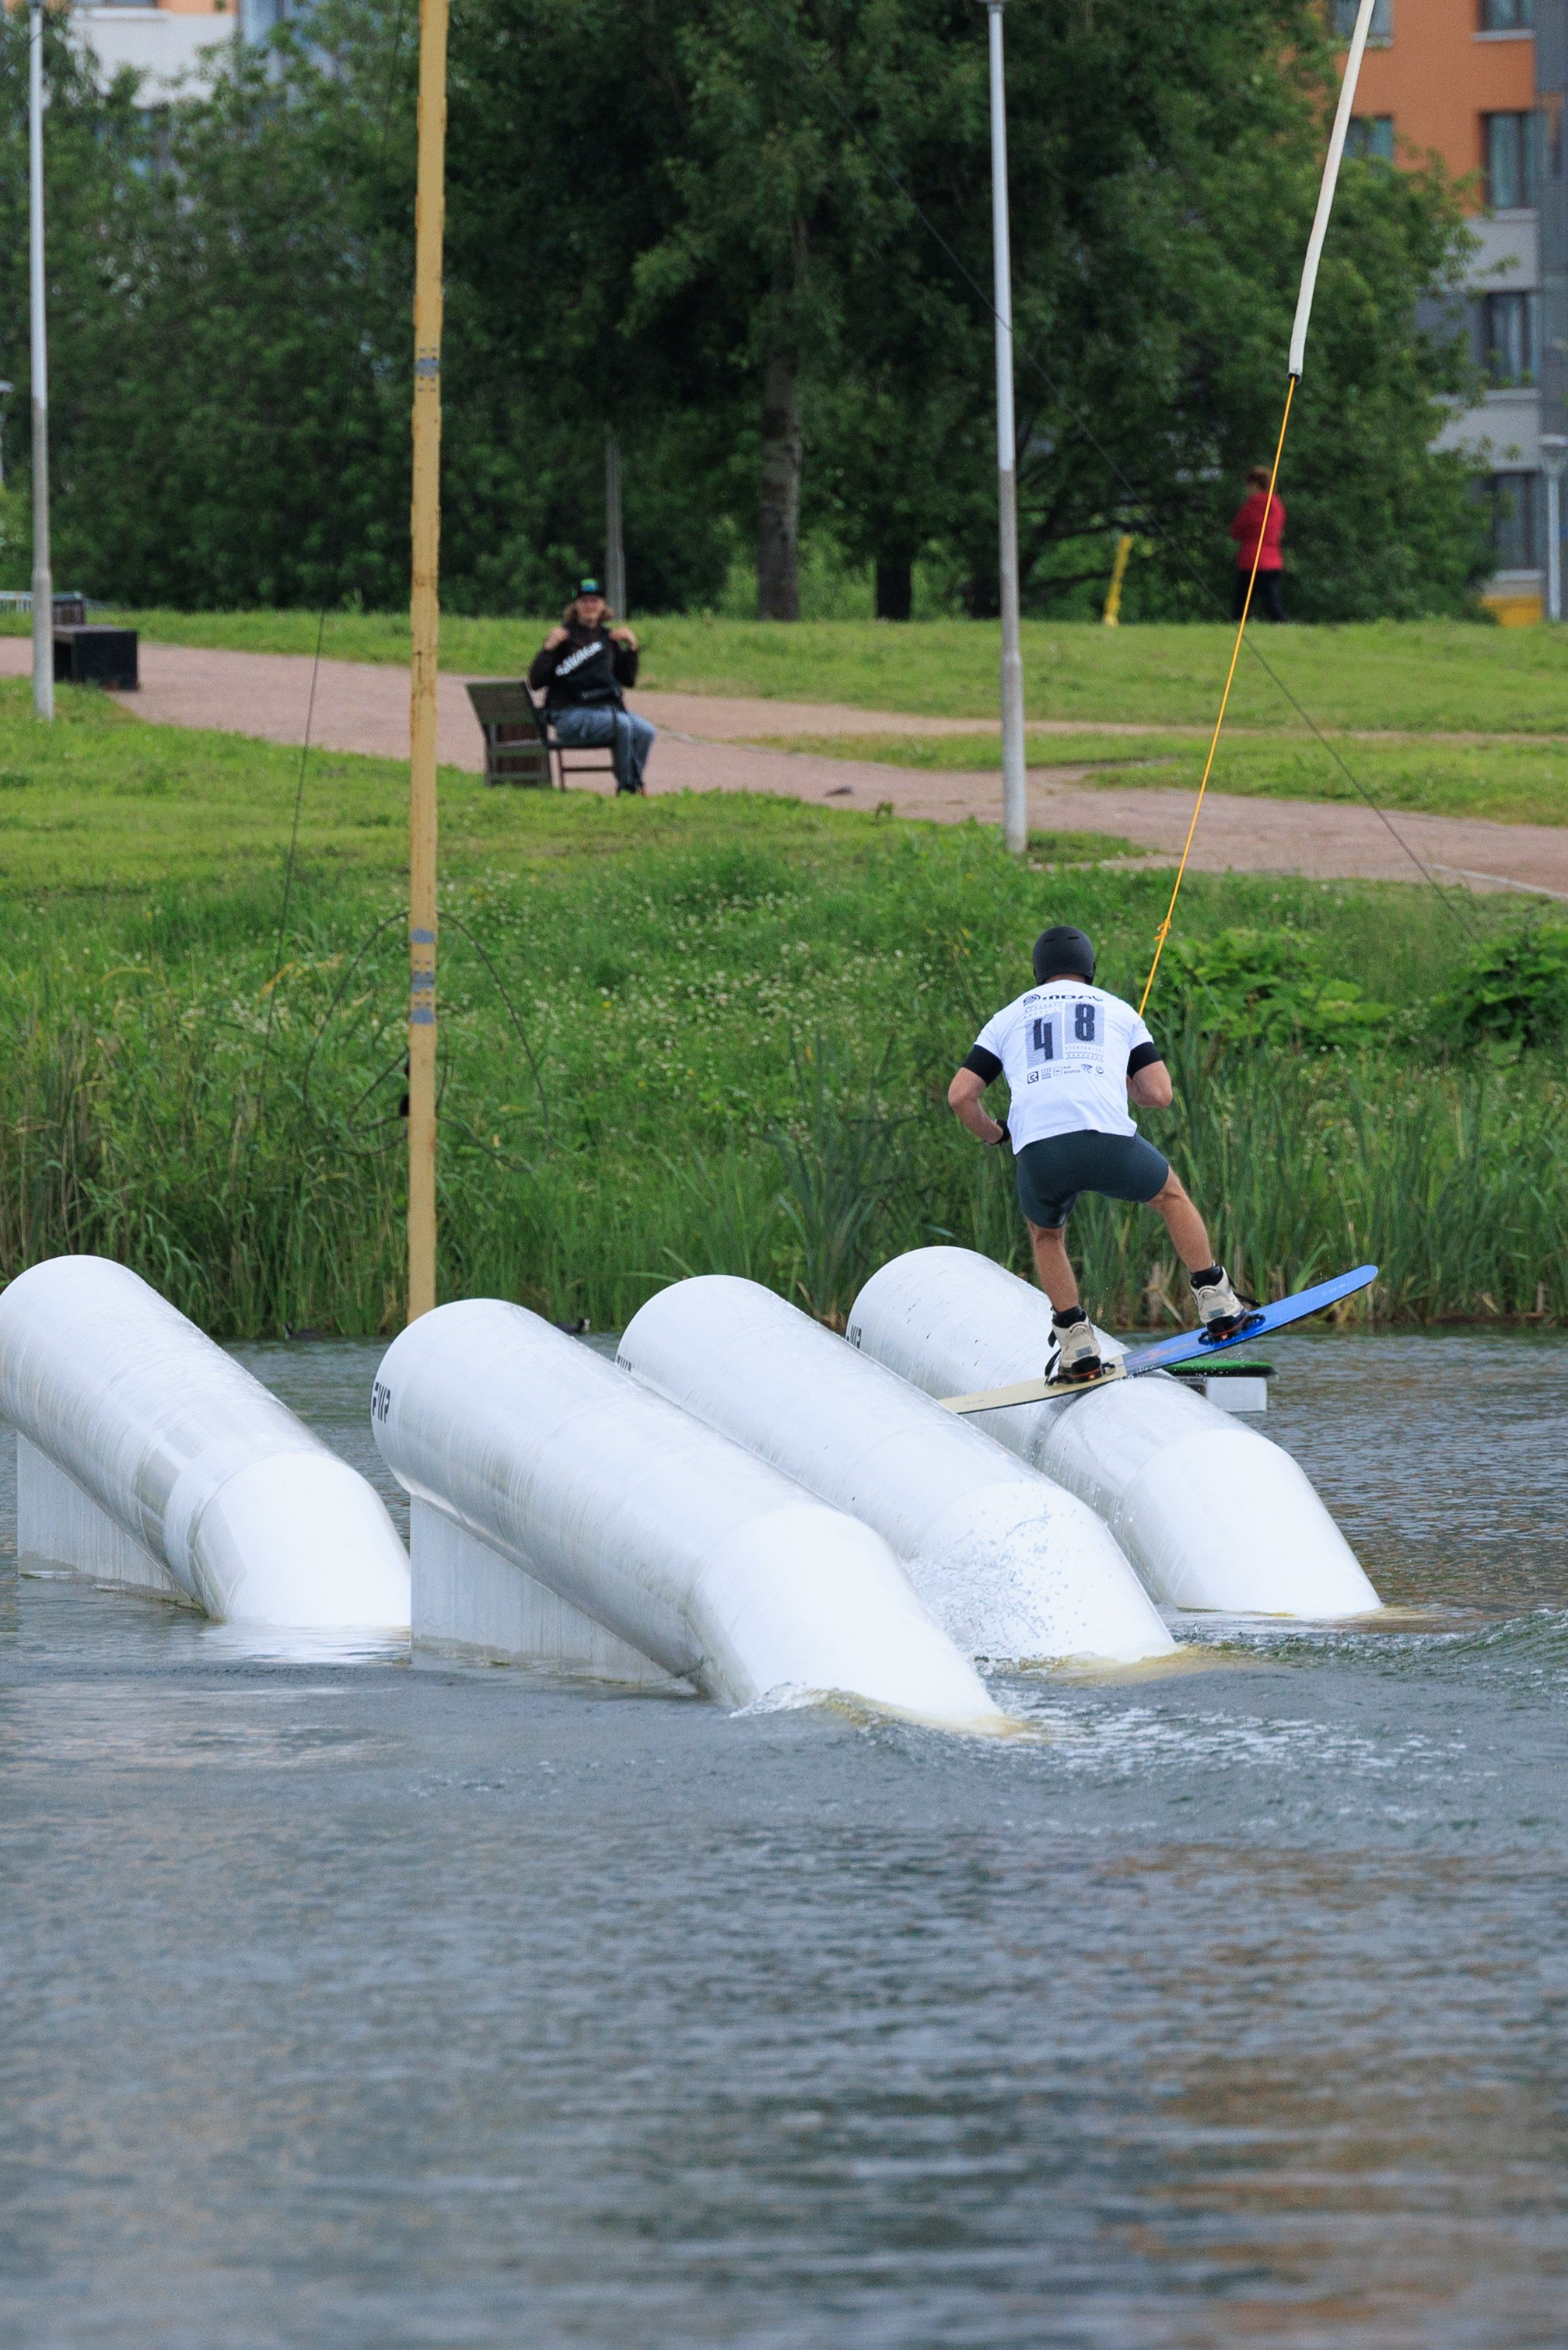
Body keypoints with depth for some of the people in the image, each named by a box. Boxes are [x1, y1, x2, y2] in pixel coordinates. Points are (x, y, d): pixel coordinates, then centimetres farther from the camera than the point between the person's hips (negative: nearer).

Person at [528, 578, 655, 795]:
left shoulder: (607, 638, 15)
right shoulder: (565, 636, -2)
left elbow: (628, 680, 19)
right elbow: (536, 683, -7)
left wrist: (632, 647, 5)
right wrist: (548, 648, -20)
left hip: (607, 708, 6)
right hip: (572, 715, -6)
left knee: (645, 731, -23)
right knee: (622, 724, -32)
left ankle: (634, 786, -13)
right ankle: (627, 787, -20)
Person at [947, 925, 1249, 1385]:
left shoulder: (1009, 1018, 24)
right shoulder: (1119, 1012, 24)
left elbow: (960, 1095, 15)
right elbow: (1159, 1095, 16)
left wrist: (995, 1135, 34)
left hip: (1038, 1150, 1)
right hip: (1108, 1140, -1)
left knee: (1045, 1234, 30)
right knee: (1170, 1194, 30)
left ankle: (1077, 1346, 19)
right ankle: (1215, 1301, 29)